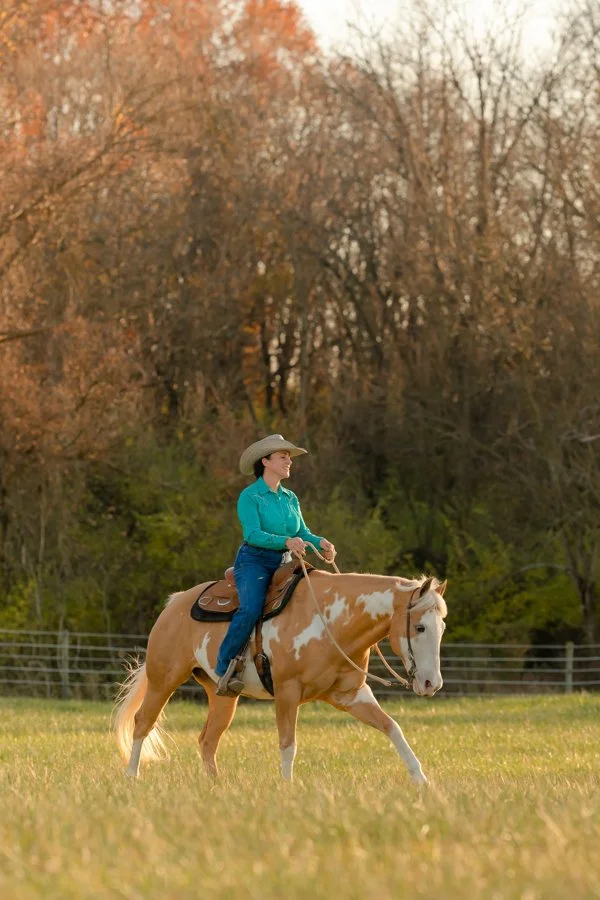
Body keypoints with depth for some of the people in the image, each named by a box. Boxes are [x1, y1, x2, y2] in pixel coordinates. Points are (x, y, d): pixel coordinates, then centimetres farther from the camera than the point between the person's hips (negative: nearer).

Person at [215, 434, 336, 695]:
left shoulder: (290, 499, 16)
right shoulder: (250, 496, -5)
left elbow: (303, 533, 13)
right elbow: (252, 534, -17)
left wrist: (320, 543, -10)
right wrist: (286, 541, -31)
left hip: (282, 565, 7)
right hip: (253, 560, -7)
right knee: (251, 608, -31)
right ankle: (223, 669, -26)